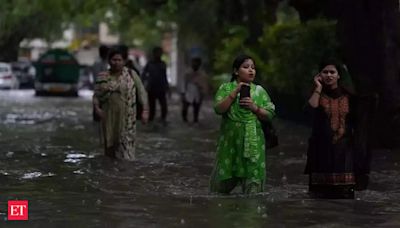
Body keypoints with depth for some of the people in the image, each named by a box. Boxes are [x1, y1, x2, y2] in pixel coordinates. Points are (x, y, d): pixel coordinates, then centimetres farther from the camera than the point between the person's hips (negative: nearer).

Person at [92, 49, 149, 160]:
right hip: (109, 118, 2)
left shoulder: (131, 74, 0)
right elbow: (96, 95, 7)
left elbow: (141, 92, 0)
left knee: (125, 147, -9)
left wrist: (145, 110, -8)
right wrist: (97, 108, -12)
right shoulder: (102, 77, 5)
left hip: (126, 118, -2)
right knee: (110, 146, 5)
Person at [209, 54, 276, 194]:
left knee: (253, 180, 0)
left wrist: (254, 107, -12)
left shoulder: (259, 91, 7)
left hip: (252, 141, 1)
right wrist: (235, 92, -15)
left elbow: (270, 114, 4)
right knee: (223, 178, 6)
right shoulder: (226, 88, 3)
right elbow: (218, 109, -11)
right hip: (230, 140, -1)